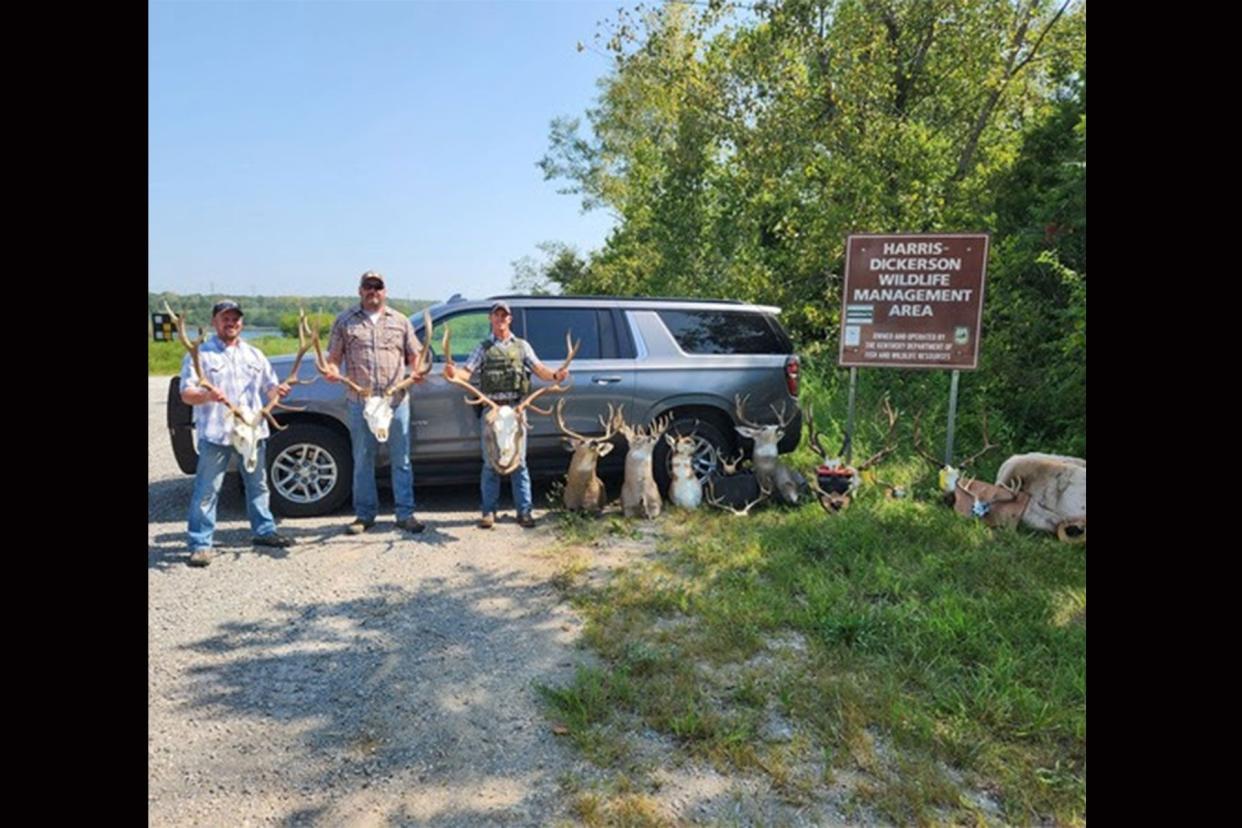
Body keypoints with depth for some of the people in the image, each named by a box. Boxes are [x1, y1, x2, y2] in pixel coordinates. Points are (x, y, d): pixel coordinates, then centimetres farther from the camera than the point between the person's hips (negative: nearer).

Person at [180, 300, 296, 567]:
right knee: (206, 491, -4)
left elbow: (269, 387, 19)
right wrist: (207, 395, -27)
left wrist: (279, 391, -5)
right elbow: (186, 394, -5)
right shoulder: (200, 354, 1)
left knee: (258, 485, 15)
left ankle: (264, 530, 28)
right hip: (215, 434, -5)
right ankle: (200, 544, 1)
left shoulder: (254, 354, 16)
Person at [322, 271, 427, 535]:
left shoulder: (400, 321, 12)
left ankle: (405, 514, 9)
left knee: (401, 460, 3)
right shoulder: (345, 321, 10)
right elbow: (333, 356, 8)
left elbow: (415, 355, 12)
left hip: (396, 401, 0)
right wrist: (331, 371, -13)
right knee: (363, 461, 6)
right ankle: (365, 514, 16)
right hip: (360, 402, 0)